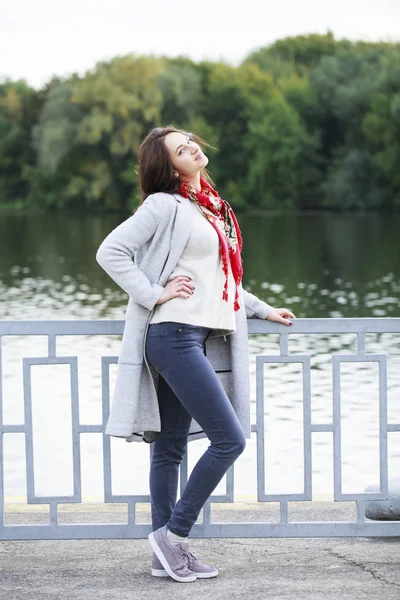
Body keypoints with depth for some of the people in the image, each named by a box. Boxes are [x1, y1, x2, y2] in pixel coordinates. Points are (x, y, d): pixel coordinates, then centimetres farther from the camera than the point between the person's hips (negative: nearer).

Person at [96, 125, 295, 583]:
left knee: (171, 448, 8)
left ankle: (167, 554, 11)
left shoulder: (210, 208, 19)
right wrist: (155, 294, -14)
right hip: (175, 334, -8)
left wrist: (262, 309, 27)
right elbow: (111, 252, -11)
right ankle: (173, 533, -3)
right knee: (230, 439, -12)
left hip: (199, 338, 8)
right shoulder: (165, 205, -5)